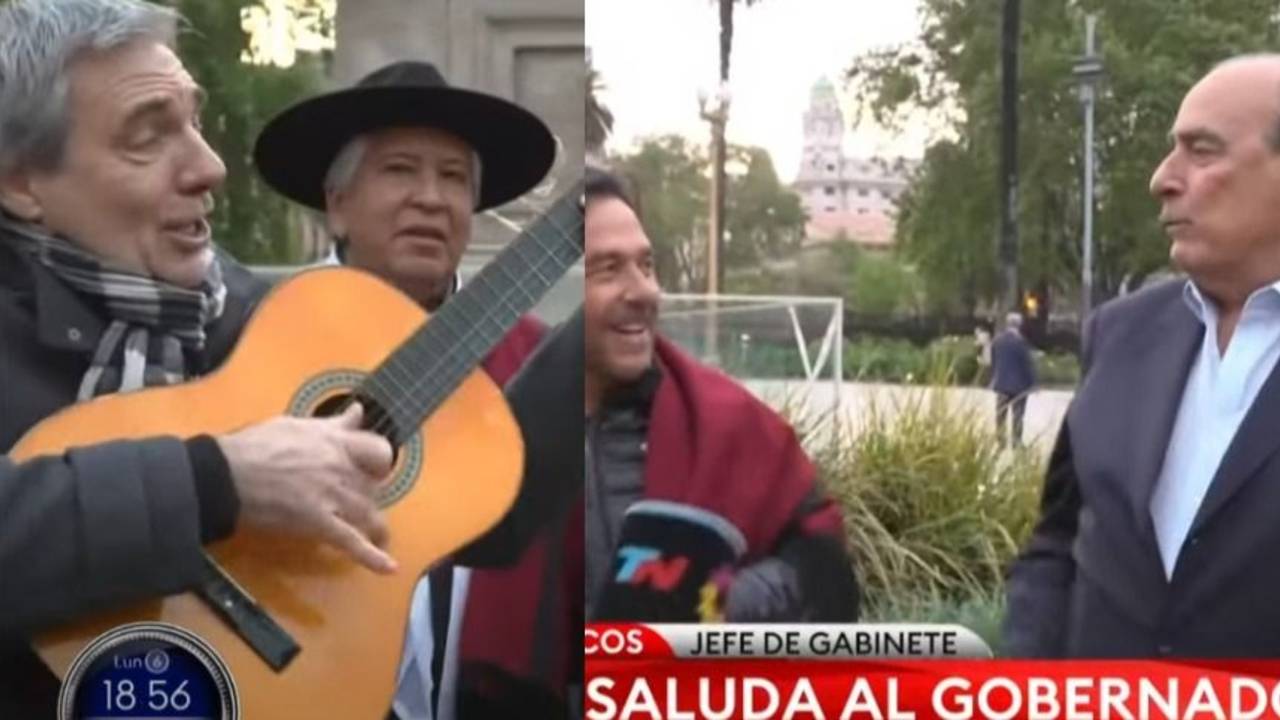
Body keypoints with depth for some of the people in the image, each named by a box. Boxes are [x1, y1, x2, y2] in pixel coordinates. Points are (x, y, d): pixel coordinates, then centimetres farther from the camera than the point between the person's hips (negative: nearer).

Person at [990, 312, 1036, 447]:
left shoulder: (996, 340, 0)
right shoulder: (1021, 341, -16)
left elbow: (993, 362, 7)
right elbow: (1028, 363, -12)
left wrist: (994, 379, 16)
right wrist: (1031, 382, -4)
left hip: (1001, 382, 5)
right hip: (1019, 383, -4)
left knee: (1001, 414, 11)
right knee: (1018, 415, 2)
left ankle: (1000, 440, 14)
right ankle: (1016, 441, 2)